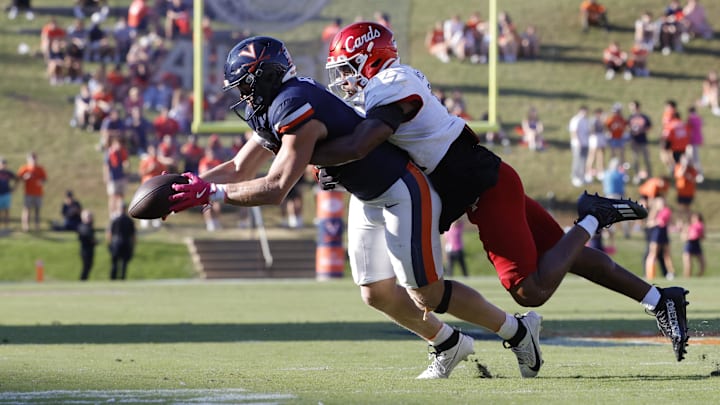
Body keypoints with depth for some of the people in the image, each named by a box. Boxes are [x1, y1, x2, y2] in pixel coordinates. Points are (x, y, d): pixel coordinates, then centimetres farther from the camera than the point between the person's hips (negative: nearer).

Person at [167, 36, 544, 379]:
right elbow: (239, 170, 12)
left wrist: (212, 192, -27)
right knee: (377, 293, 11)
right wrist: (191, 185, -2)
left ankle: (517, 330, 13)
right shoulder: (271, 111, 4)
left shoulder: (297, 110, -28)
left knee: (426, 294, -3)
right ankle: (449, 345, 29)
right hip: (368, 199, 10)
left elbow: (275, 189, -33)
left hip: (402, 193, -10)